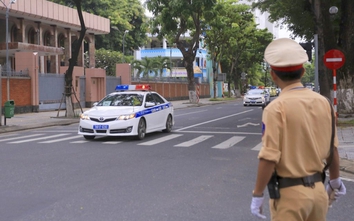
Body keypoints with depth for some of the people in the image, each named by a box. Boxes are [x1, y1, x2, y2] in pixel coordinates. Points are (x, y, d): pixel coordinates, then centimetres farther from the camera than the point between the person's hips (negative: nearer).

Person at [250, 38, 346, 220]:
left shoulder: (276, 108, -16)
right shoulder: (323, 102, 1)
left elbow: (269, 158, -19)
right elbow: (333, 148, 8)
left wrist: (257, 195, -9)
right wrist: (335, 181, 23)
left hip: (289, 193, -5)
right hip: (318, 190, 6)